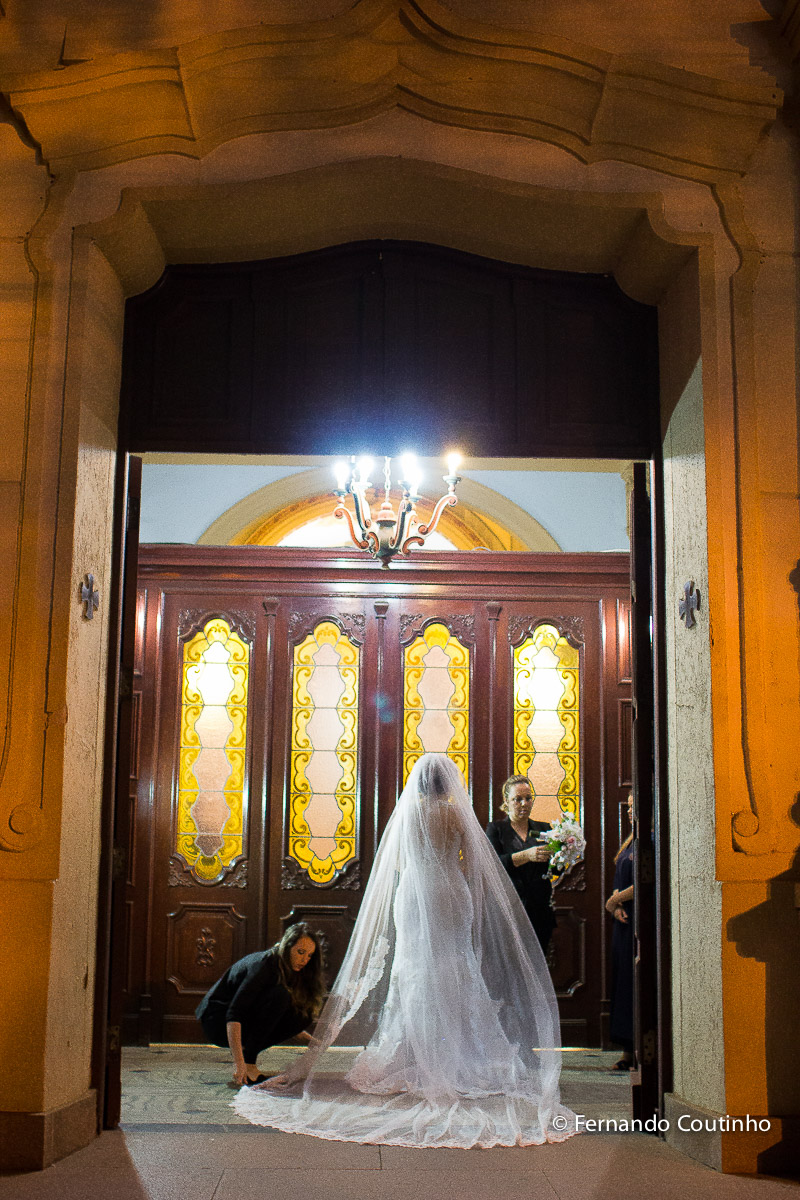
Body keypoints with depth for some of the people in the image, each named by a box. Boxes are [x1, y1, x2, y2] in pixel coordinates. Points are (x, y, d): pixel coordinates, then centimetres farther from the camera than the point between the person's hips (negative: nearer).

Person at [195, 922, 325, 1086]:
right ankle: (248, 1062, -22)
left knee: (303, 1015, -9)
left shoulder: (290, 971, 2)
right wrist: (238, 1062, -40)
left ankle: (248, 1049, -1)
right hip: (217, 1021, -8)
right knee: (279, 995, -29)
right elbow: (233, 1015, -32)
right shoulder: (264, 964, -24)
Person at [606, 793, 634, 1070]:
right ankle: (628, 1051, 15)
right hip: (624, 922, 9)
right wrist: (615, 904, -2)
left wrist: (614, 901, -7)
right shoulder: (629, 841, 17)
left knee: (635, 982, -5)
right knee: (622, 982, 9)